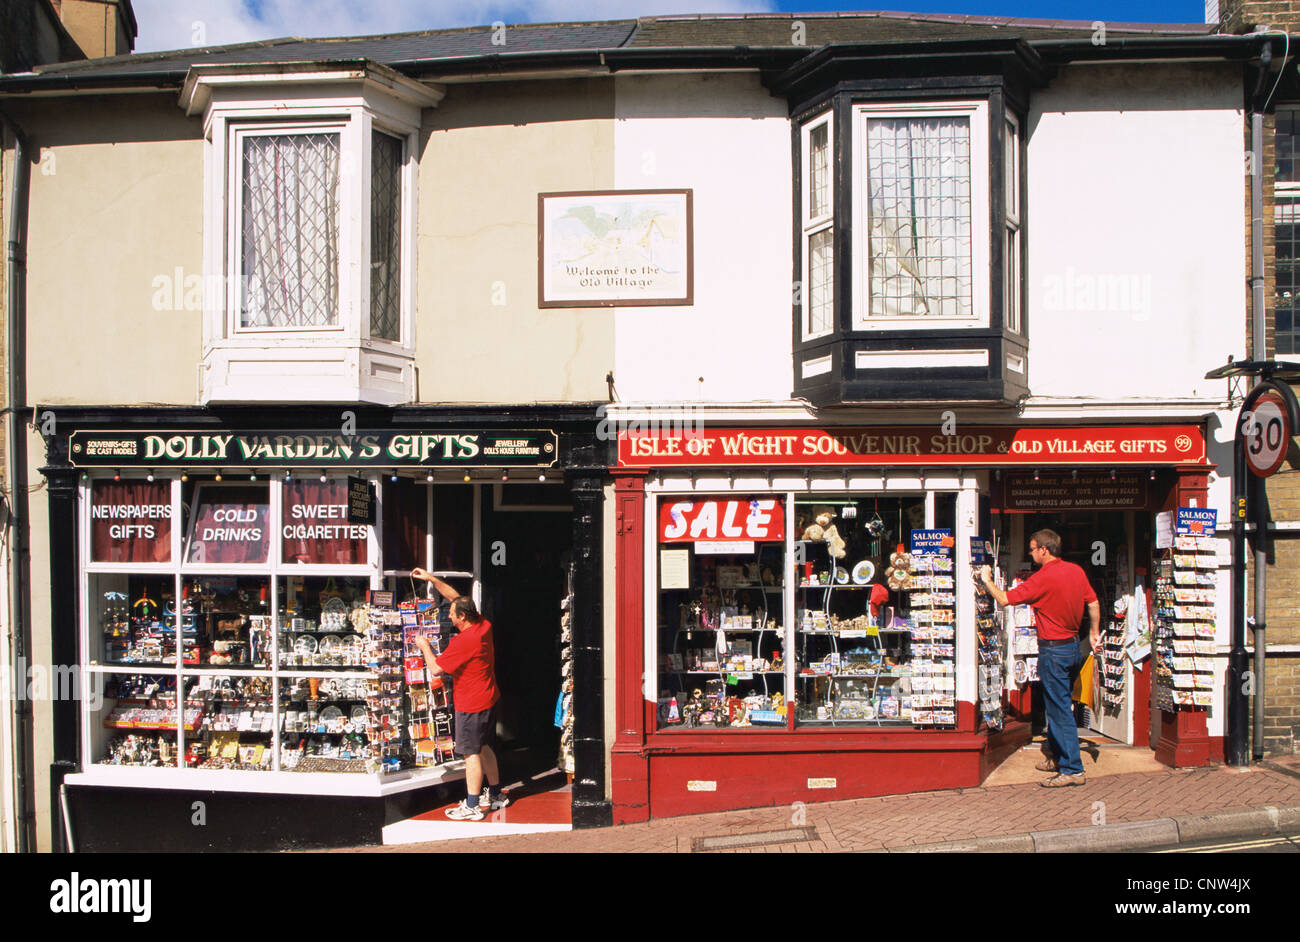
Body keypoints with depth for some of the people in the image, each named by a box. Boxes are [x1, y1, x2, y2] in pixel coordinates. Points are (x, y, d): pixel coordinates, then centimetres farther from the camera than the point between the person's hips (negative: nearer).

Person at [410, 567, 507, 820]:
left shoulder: (462, 642, -25)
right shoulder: (484, 626, 0)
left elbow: (435, 668, -18)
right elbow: (456, 597, 12)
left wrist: (424, 646, -3)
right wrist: (431, 579, 12)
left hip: (471, 705, -9)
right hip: (488, 699, 9)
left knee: (471, 753, -2)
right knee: (485, 748, 19)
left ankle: (472, 806, 3)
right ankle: (495, 794, 29)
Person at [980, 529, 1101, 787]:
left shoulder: (1043, 578, -19)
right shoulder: (1077, 571, 4)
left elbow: (1005, 600, -16)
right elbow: (1093, 603, 11)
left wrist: (987, 580, -2)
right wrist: (1094, 633, 22)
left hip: (1054, 649, -8)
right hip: (1074, 645, 8)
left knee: (1059, 710, -4)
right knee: (1059, 705, 19)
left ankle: (1072, 769, -2)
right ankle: (1056, 756, 30)